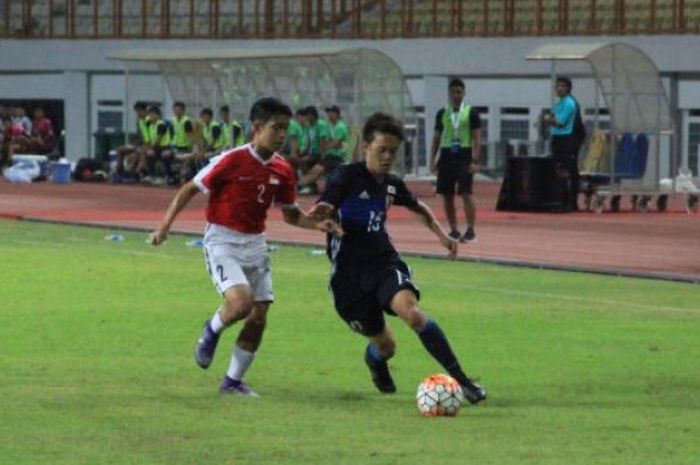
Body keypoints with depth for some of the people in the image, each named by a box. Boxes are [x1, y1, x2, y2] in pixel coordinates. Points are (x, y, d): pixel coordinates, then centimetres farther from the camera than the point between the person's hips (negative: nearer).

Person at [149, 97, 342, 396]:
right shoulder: (232, 161, -15)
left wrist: (317, 225, -3)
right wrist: (165, 225, -13)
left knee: (259, 317, 2)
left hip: (255, 245, 6)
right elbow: (190, 189, -7)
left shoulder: (282, 170, 2)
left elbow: (290, 214, 16)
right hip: (222, 242, -6)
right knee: (242, 302, -26)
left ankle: (233, 381, 19)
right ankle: (212, 331, 8)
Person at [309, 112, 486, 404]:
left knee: (410, 310, -29)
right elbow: (322, 211, -16)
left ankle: (461, 380, -32)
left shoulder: (391, 184, 9)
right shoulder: (346, 177, -8)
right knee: (385, 344, 4)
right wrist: (321, 213, -39)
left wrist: (440, 233, 18)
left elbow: (417, 207, 30)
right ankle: (375, 360, 45)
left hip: (384, 262, 2)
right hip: (349, 273, -2)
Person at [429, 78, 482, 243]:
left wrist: (475, 161, -12)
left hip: (464, 156, -4)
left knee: (466, 194, -10)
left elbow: (477, 139, -3)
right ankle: (453, 230, 14)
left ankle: (470, 230, -7)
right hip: (446, 155, 4)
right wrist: (432, 160, 6)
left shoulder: (471, 113, 0)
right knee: (447, 195, 5)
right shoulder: (442, 113, 11)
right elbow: (436, 138, 14)